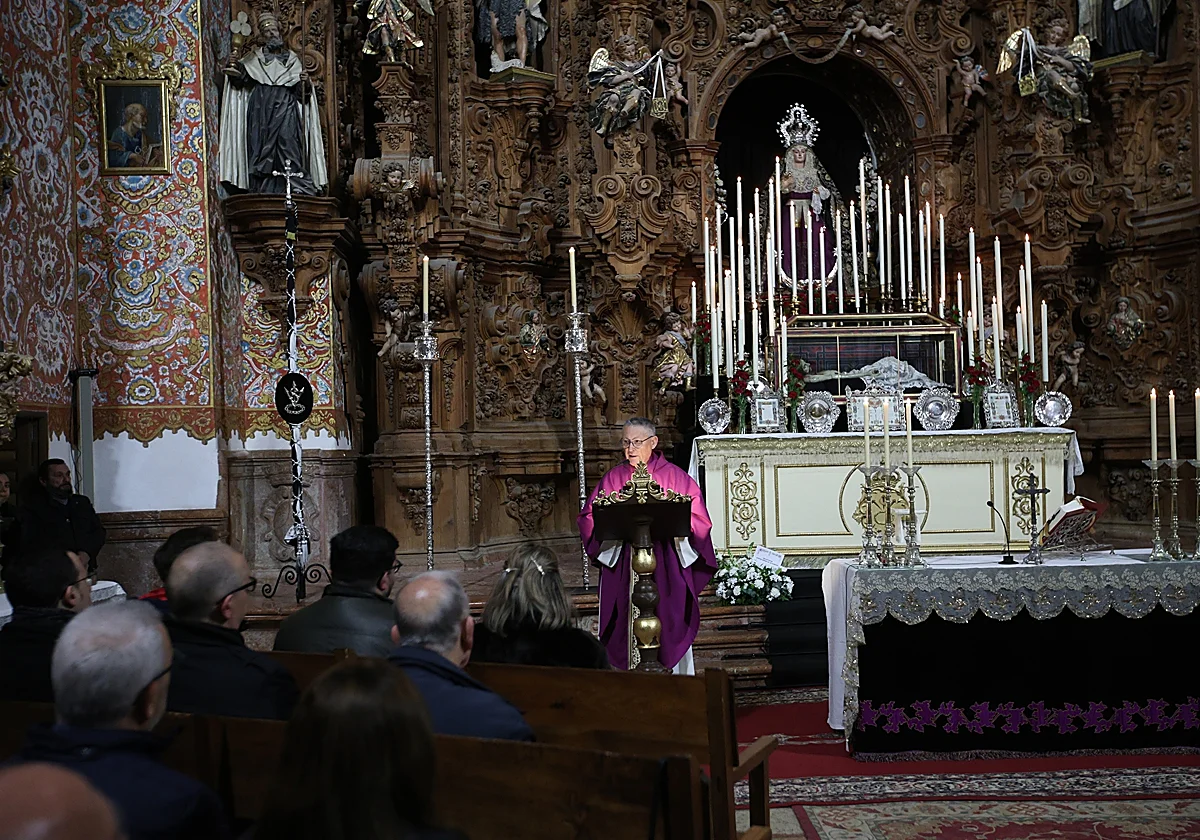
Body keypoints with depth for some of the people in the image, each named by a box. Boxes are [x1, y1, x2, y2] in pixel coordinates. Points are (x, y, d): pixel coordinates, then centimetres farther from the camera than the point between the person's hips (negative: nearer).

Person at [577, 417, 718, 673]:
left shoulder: (674, 476, 3)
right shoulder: (613, 478, 9)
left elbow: (697, 519, -2)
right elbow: (589, 517, 3)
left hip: (667, 567, -1)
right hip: (624, 564, 1)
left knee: (670, 624, -2)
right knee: (628, 629, 0)